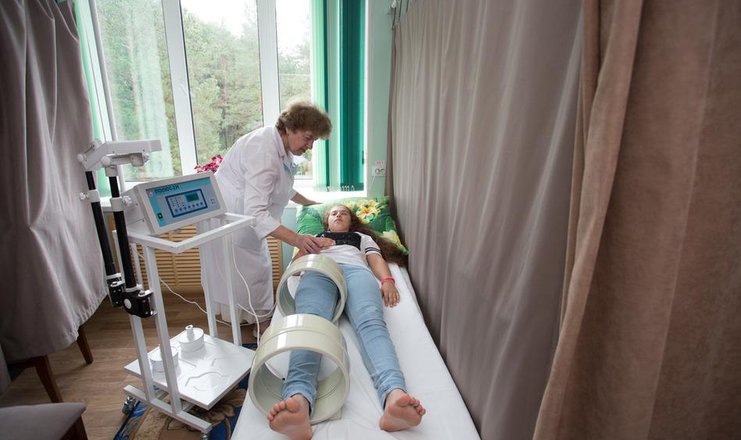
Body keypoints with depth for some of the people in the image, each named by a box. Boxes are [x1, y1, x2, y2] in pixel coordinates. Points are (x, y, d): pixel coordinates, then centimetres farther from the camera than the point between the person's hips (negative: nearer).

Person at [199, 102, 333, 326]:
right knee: (240, 279, 0)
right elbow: (255, 212, -38)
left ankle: (259, 326, 33)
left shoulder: (282, 146, 1)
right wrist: (297, 239, -45)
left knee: (258, 270, 17)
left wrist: (309, 203, 23)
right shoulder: (264, 152, -31)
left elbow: (282, 187, 20)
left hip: (246, 218, 10)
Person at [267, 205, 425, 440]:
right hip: (318, 271, 1)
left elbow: (376, 260, 23)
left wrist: (387, 280, 0)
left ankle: (394, 395, -64)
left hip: (355, 270, 0)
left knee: (371, 322, -36)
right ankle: (298, 399, -65)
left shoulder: (362, 237, 43)